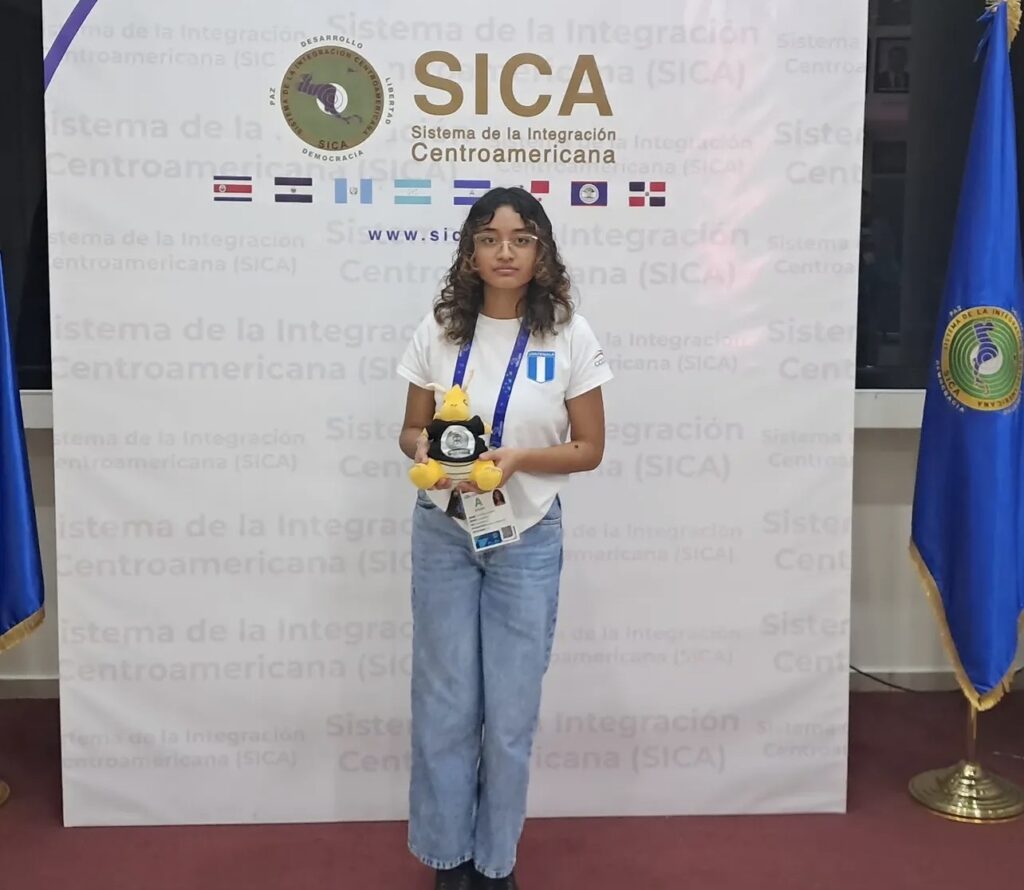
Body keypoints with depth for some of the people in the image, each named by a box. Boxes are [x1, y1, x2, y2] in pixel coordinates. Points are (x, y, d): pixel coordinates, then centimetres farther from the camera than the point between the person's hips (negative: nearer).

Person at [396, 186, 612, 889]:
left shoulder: (570, 336, -6)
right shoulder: (439, 331, -2)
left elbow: (589, 449, -3)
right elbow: (413, 428, 6)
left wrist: (518, 459, -20)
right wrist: (423, 449, -17)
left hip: (527, 540, -1)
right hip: (444, 535, 1)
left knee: (511, 710, 8)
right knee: (445, 703, 10)